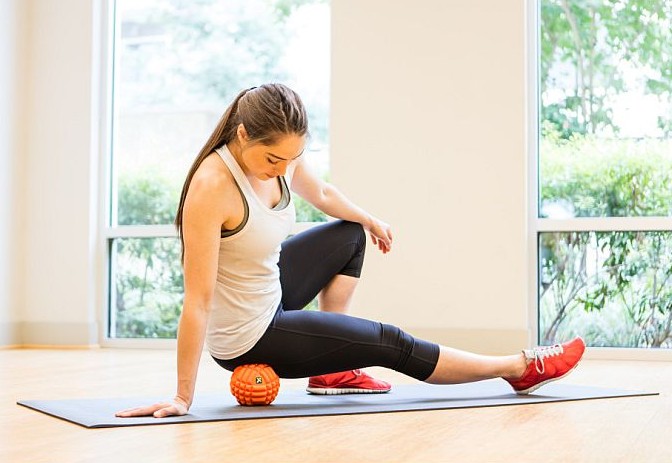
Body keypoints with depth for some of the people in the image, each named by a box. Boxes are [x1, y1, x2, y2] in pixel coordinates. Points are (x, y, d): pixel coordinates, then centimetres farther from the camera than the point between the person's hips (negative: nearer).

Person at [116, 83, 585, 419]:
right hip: (247, 338, -8)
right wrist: (183, 397, -28)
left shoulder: (281, 153, -10)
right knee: (392, 346, -2)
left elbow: (321, 193, 14)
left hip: (270, 289, 9)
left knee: (350, 234, 24)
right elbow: (198, 301, -31)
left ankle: (333, 370, 21)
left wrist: (370, 220, 30)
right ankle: (520, 368, 18)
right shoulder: (212, 186, -33)